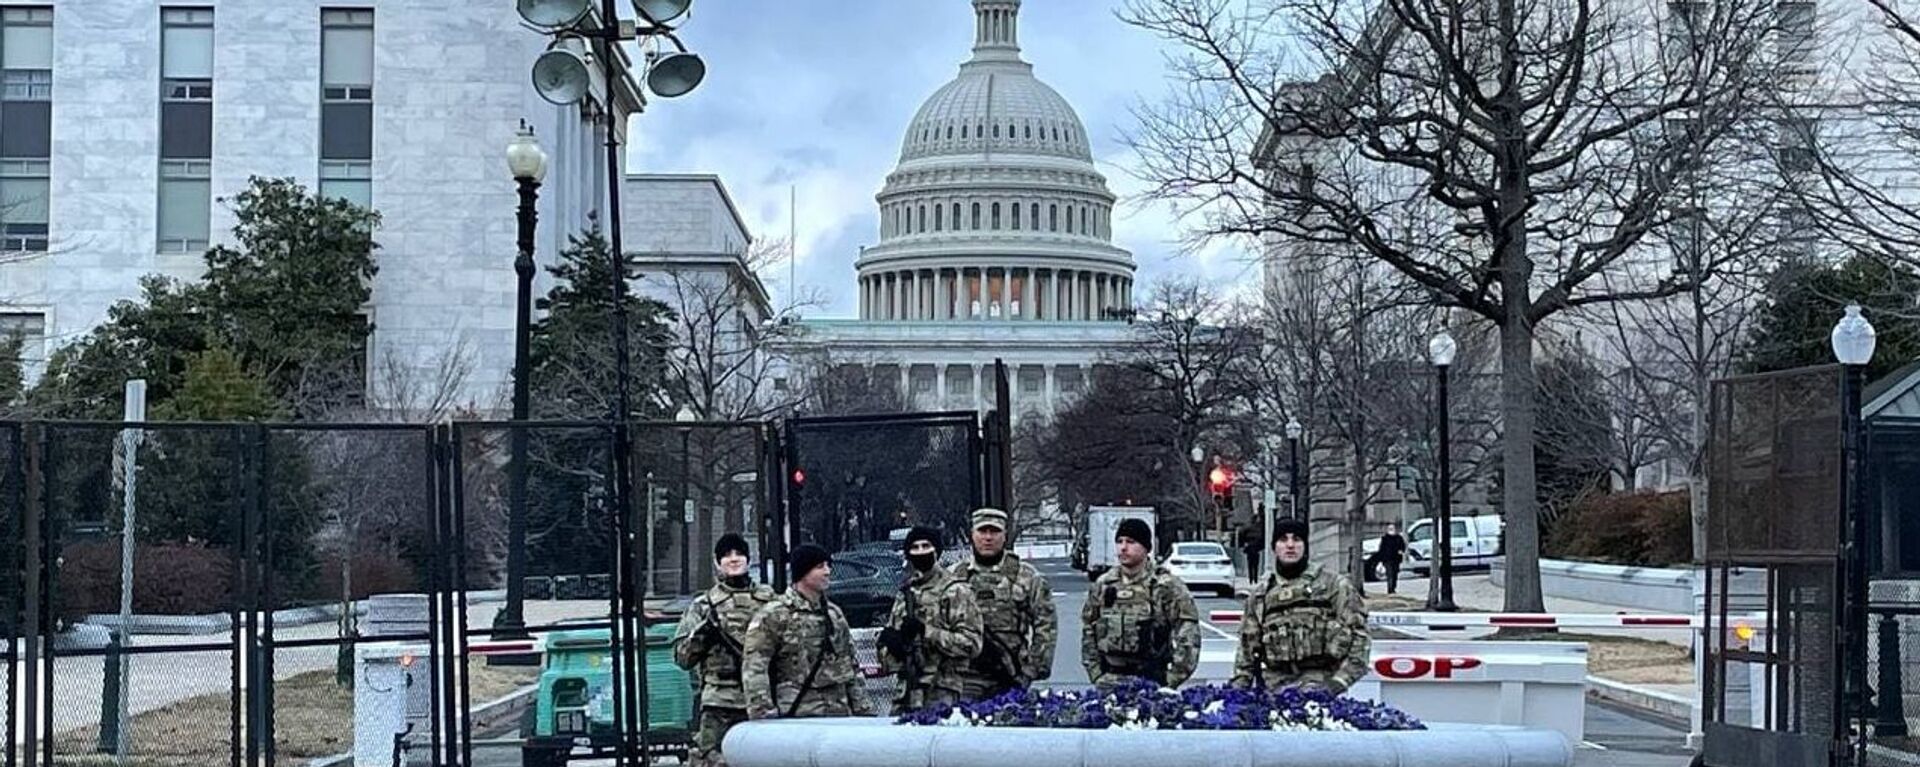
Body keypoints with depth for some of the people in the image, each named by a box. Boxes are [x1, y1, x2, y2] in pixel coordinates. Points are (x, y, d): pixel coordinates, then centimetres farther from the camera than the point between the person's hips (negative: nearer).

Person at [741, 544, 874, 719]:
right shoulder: (774, 615, -4)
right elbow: (754, 671, -10)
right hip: (797, 714, -6)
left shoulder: (834, 614, 16)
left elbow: (851, 667, 21)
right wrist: (763, 714, -17)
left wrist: (863, 709, 15)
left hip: (839, 713, 6)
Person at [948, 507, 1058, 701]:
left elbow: (1046, 624, 6)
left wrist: (1034, 667, -1)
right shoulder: (954, 576, 9)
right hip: (968, 677, 0)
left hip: (1010, 679, 0)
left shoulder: (1026, 576, 6)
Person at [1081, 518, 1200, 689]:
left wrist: (1171, 680, -10)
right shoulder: (1102, 585, 9)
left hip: (1151, 681, -4)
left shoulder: (1167, 585, -4)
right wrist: (1096, 674, 8)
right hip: (1109, 684, 4)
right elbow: (1088, 631, 16)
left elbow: (1188, 637, -7)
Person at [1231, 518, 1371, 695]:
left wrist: (1340, 680, -7)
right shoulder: (1261, 594, 18)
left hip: (1318, 684, -4)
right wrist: (1239, 686, 13)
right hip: (1275, 686, 4)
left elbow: (1358, 635, 2)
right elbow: (1247, 647, 23)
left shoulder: (1333, 584, 6)